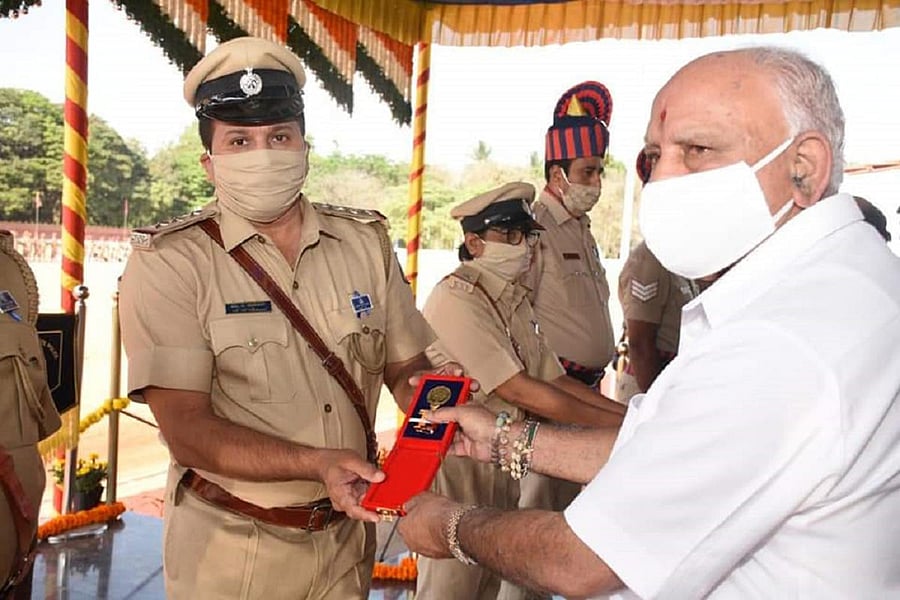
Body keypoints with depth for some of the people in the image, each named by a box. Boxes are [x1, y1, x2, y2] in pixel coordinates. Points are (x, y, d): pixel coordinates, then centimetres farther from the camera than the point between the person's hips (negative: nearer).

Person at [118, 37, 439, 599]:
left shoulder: (365, 239, -2)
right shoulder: (167, 262, -14)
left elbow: (406, 367, 4)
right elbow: (187, 431, -19)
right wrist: (317, 464, -31)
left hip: (345, 536, 4)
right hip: (229, 552, -3)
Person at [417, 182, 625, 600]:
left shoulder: (515, 299, 8)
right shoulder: (457, 297, -20)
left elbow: (554, 380, 7)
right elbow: (518, 391, -23)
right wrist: (621, 423, -19)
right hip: (456, 462, -8)